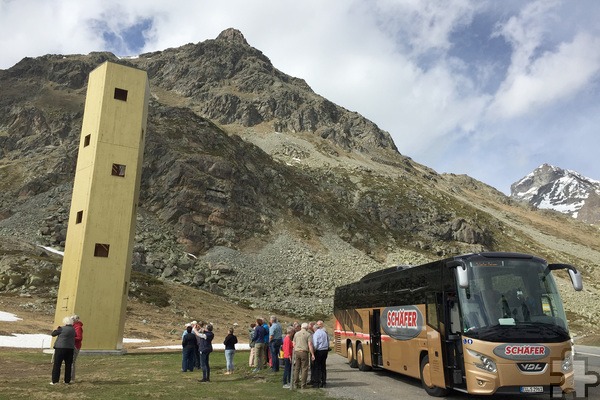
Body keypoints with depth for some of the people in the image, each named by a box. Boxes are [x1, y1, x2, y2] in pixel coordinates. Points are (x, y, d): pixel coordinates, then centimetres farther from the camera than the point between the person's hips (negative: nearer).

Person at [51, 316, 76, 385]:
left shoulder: (62, 329, -9)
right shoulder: (73, 329, 7)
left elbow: (53, 334, -3)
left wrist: (56, 329, 18)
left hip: (60, 348, -5)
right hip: (70, 348, 5)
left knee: (57, 365, 3)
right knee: (68, 365, 10)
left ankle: (55, 380, 3)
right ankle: (67, 381, 12)